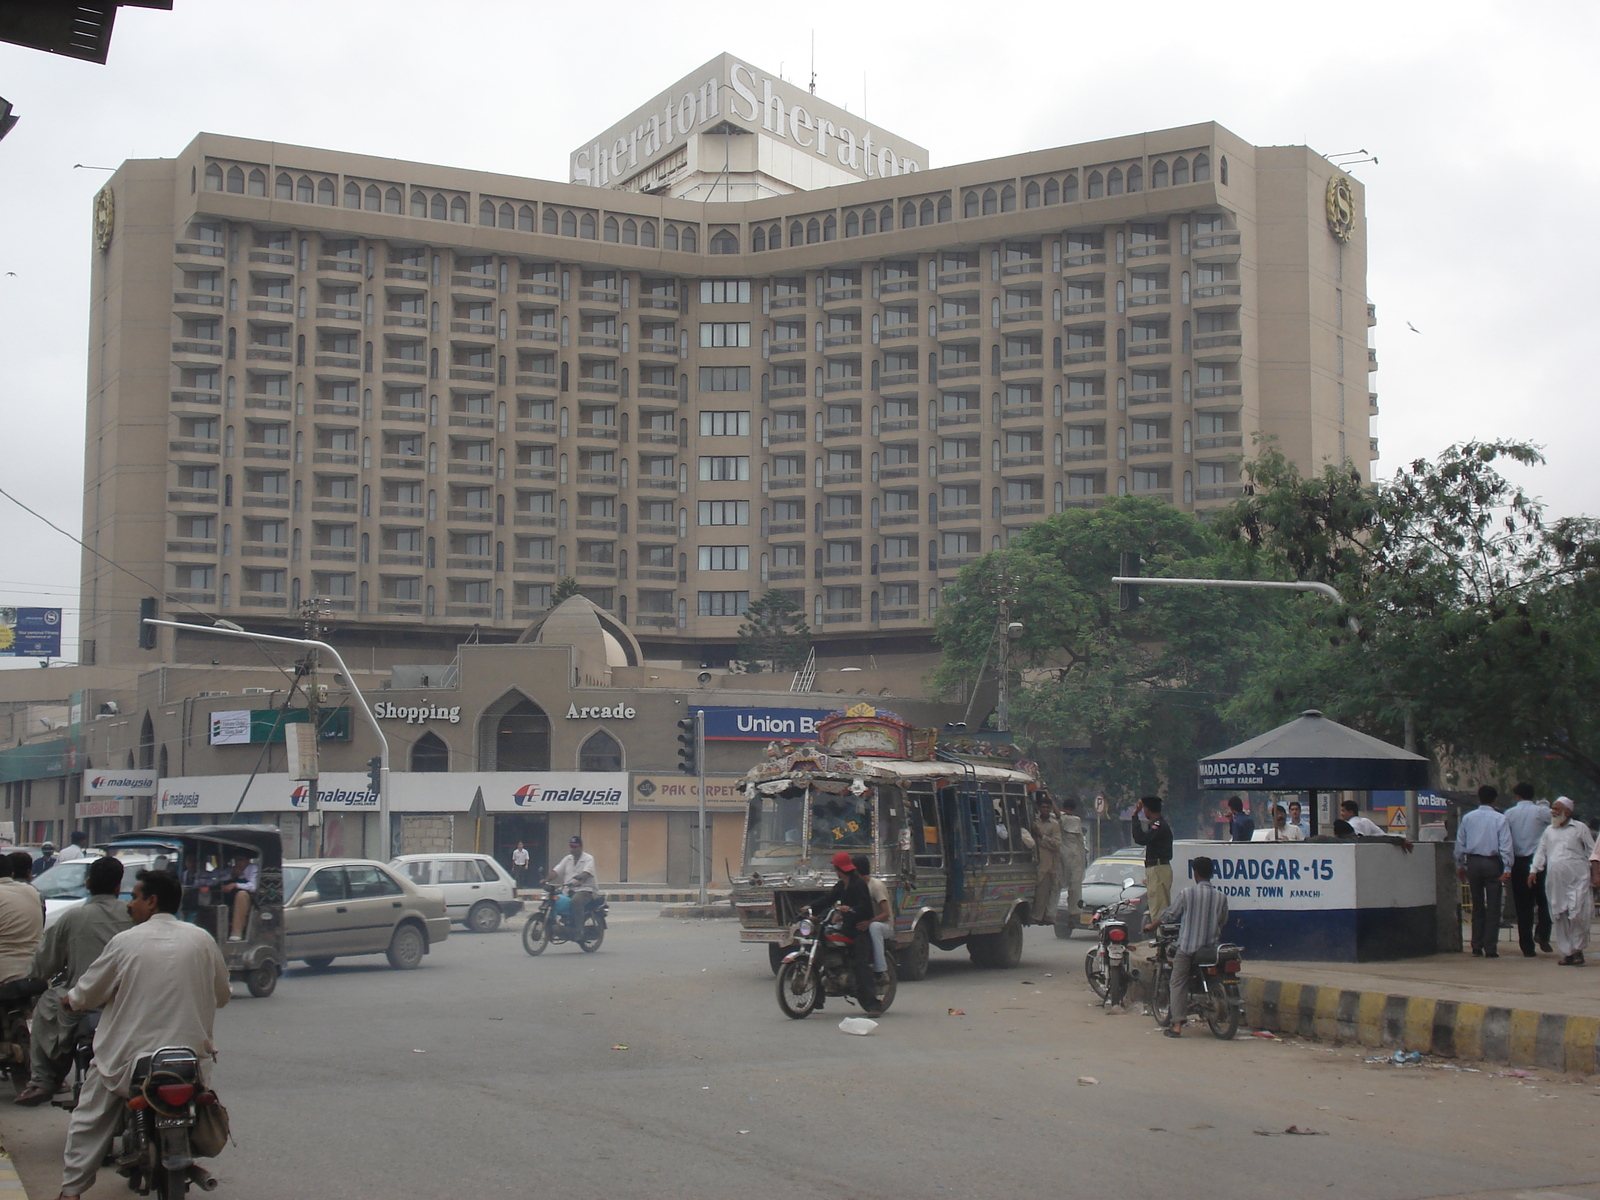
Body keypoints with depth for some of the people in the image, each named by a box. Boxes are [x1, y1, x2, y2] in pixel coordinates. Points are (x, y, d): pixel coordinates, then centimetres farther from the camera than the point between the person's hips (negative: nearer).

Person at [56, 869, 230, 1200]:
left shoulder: (126, 941, -8)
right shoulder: (202, 940, 0)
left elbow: (88, 993, 2)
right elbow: (221, 995, 10)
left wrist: (70, 1000, 25)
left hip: (128, 1056, -2)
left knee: (89, 1121, 14)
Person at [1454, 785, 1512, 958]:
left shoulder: (1468, 818, 5)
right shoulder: (1499, 819, -5)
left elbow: (1460, 843, 9)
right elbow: (1505, 846, -9)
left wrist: (1460, 865, 18)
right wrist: (1507, 869, -9)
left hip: (1473, 863, 3)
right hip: (1492, 863, -3)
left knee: (1477, 907, 12)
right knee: (1493, 908, 1)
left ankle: (1476, 948, 11)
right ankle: (1490, 949, -2)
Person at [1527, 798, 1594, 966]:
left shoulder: (1580, 828, 7)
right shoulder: (1549, 830, 17)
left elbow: (1591, 851, 7)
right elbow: (1541, 852, 19)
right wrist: (1534, 870, 9)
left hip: (1577, 878, -4)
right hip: (1555, 881, 4)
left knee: (1577, 914, -12)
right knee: (1559, 917, 2)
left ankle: (1577, 948, 4)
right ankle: (1566, 952, 7)